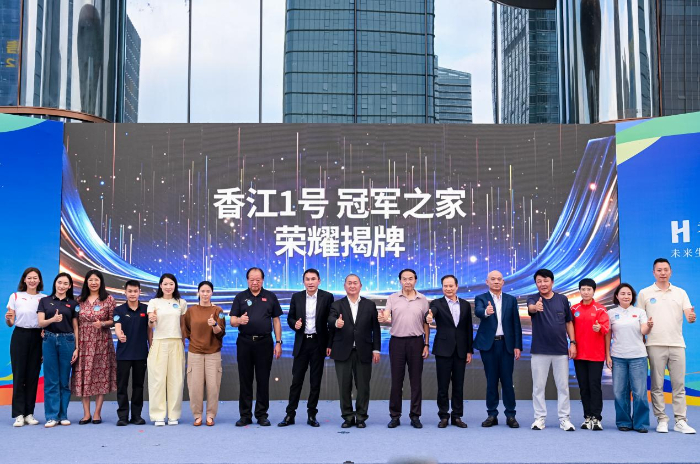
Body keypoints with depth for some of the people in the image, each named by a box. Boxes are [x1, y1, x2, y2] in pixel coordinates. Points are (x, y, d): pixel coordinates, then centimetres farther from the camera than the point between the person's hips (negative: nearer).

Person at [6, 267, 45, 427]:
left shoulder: (44, 299, 8)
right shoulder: (15, 296, 5)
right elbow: (10, 322, 4)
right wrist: (7, 319, -17)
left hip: (37, 337, 1)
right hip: (20, 336, -1)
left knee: (33, 375, 3)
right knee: (19, 374, -4)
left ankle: (29, 413, 10)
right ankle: (19, 414, 0)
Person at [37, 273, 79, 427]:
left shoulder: (73, 304, 7)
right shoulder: (45, 301, 7)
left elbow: (76, 328, 7)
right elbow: (41, 323, -2)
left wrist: (77, 348, 0)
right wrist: (53, 319, -23)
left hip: (67, 341, 0)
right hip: (49, 340, 0)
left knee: (64, 380, 4)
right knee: (51, 380, -1)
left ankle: (63, 415, 11)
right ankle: (52, 416, 3)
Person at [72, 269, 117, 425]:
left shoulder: (109, 299, 2)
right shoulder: (79, 300, 9)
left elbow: (113, 320, 3)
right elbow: (75, 322, 10)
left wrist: (103, 323, -17)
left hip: (101, 342, -2)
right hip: (84, 342, 2)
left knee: (100, 376, -2)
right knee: (83, 376, 1)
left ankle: (97, 413, 6)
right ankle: (86, 413, 8)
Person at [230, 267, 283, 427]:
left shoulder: (270, 297, 8)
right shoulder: (240, 297, 7)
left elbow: (276, 320, 7)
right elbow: (232, 321, 3)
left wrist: (278, 342, 0)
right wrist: (239, 320, -21)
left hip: (264, 342, 0)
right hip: (244, 342, 0)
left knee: (263, 380, 3)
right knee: (245, 380, 5)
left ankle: (262, 414, 12)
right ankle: (245, 415, 12)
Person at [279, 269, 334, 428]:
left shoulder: (327, 297, -2)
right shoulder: (296, 297, 4)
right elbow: (290, 318, 11)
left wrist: (330, 344, -5)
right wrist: (294, 324, -13)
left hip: (319, 343, -1)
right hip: (301, 343, 1)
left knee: (315, 381, 5)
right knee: (296, 380, 2)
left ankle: (312, 415, 13)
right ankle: (290, 415, 9)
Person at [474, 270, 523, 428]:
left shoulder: (511, 300, 9)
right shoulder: (481, 298, 3)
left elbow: (516, 324, 6)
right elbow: (478, 311, -20)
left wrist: (518, 346, -1)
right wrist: (486, 312, -43)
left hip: (507, 344, 1)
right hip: (489, 344, -1)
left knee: (507, 381, 2)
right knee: (491, 381, 5)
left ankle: (510, 415, 9)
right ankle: (492, 415, 12)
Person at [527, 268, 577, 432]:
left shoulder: (562, 299, 5)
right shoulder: (533, 299, -3)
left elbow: (569, 322, 11)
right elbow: (530, 308, -27)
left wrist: (572, 342, 1)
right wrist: (535, 307, -52)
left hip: (561, 351, 2)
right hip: (539, 351, -1)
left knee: (563, 386, 5)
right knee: (538, 386, 4)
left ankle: (564, 418, 12)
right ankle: (539, 418, 12)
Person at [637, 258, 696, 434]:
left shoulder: (680, 293, 9)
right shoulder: (645, 293, 4)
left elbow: (689, 314, 0)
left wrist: (691, 317, -24)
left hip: (677, 344, 2)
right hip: (655, 345, -1)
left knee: (679, 385, 4)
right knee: (657, 385, 2)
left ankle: (680, 421, 9)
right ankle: (662, 420, 9)